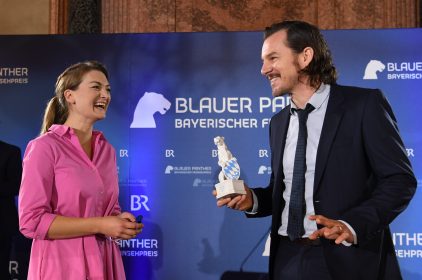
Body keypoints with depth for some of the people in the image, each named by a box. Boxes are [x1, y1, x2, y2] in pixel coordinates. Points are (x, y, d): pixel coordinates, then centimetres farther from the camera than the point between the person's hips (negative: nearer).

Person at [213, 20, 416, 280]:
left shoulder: (364, 104, -7)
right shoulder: (279, 122, 12)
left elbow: (400, 179, -11)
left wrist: (352, 225, -23)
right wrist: (253, 199, -3)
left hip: (349, 258, -5)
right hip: (289, 259, 6)